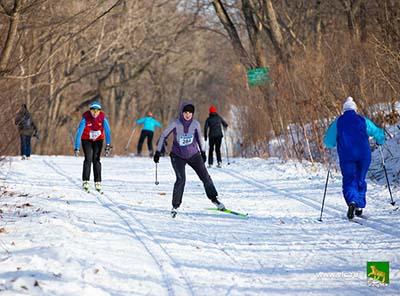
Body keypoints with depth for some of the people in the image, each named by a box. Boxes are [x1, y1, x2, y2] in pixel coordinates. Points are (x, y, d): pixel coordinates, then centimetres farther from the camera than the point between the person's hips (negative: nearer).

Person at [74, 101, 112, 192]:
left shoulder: (103, 118, -23)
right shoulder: (85, 118, -28)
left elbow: (107, 131, -26)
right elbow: (79, 133, -31)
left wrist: (108, 145, -36)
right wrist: (77, 148, -37)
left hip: (98, 140, 1)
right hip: (86, 140, -1)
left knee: (96, 160, -7)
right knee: (88, 159, -15)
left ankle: (98, 182, 0)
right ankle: (85, 181, -10)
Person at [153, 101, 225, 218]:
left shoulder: (195, 124, -10)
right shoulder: (175, 124, -17)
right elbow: (163, 136, -4)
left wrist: (203, 152, 16)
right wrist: (158, 152, -3)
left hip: (194, 155, 3)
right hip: (178, 156, -3)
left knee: (205, 176, 0)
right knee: (181, 179, -20)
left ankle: (214, 199, 20)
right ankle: (175, 206, -8)